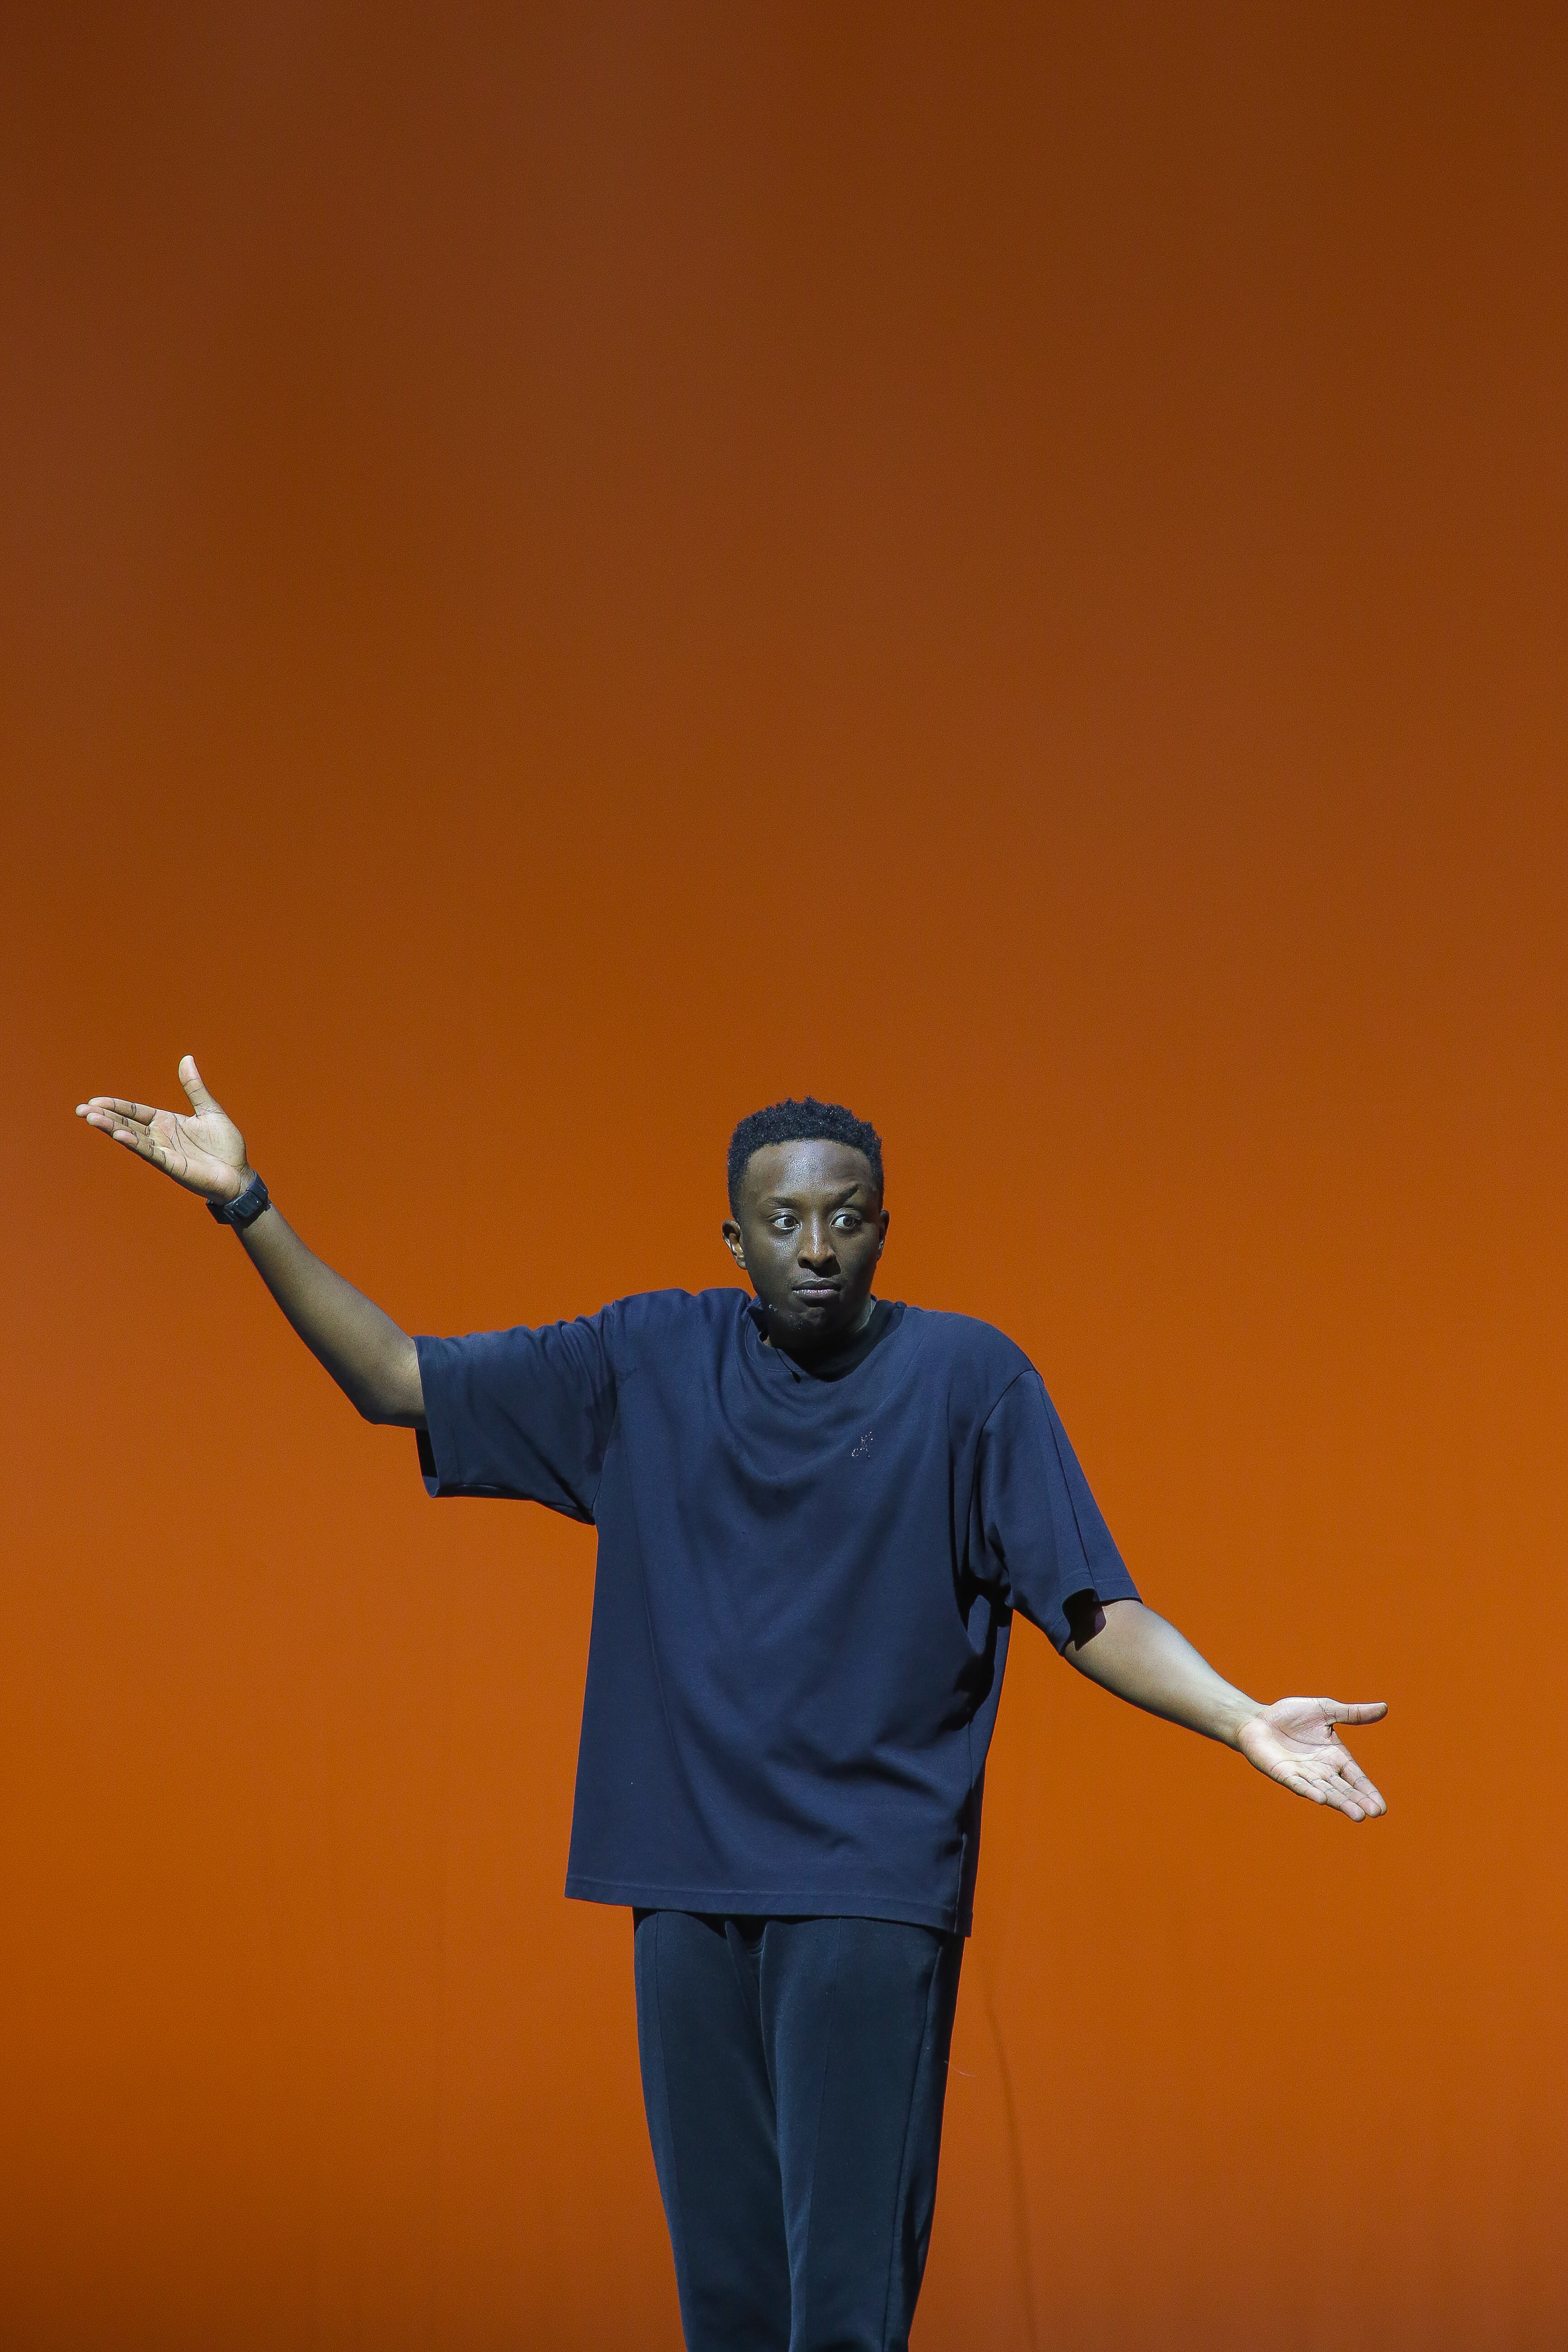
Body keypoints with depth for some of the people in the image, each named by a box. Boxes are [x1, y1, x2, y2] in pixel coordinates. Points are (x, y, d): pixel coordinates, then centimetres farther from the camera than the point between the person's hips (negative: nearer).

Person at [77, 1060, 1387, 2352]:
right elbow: (398, 1381, 9)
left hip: (873, 1893, -3)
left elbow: (1092, 1611, -4)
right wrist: (248, 1207, 1)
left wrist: (1245, 1718, -21)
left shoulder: (968, 1379, -1)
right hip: (689, 1884, 3)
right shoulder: (653, 1363, 7)